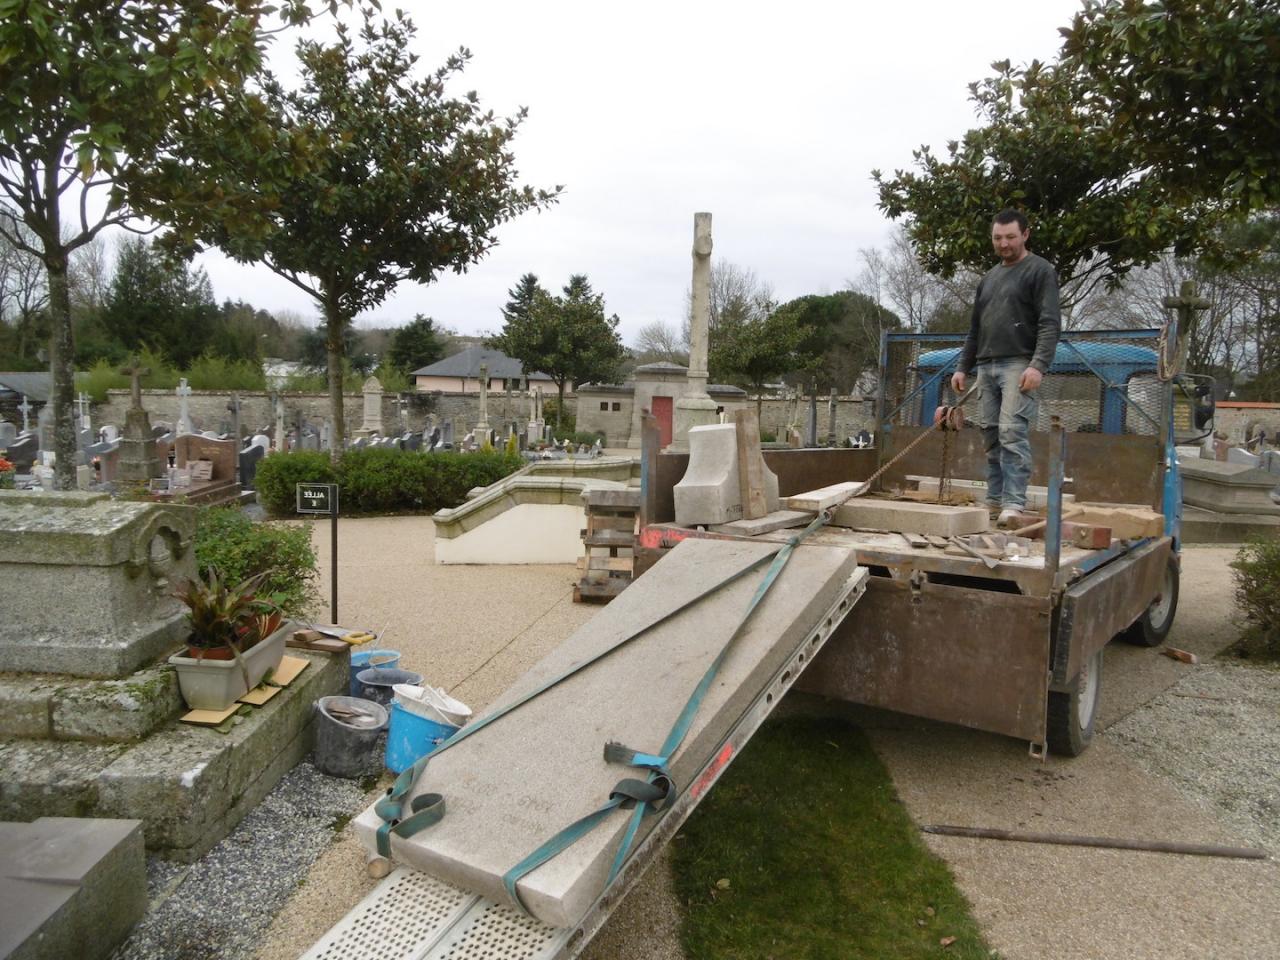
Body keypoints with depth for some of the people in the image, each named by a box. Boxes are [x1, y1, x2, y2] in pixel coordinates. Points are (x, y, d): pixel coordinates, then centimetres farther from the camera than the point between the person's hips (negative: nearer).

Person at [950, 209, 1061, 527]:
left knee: (1012, 433, -15)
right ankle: (994, 500, 8)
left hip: (1019, 366, -6)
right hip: (987, 367, 7)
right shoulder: (988, 278, 22)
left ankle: (1013, 504, -16)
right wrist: (963, 367, 16)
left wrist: (1039, 365, -20)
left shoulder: (1040, 271, 1)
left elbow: (1050, 324, -9)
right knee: (991, 435, 4)